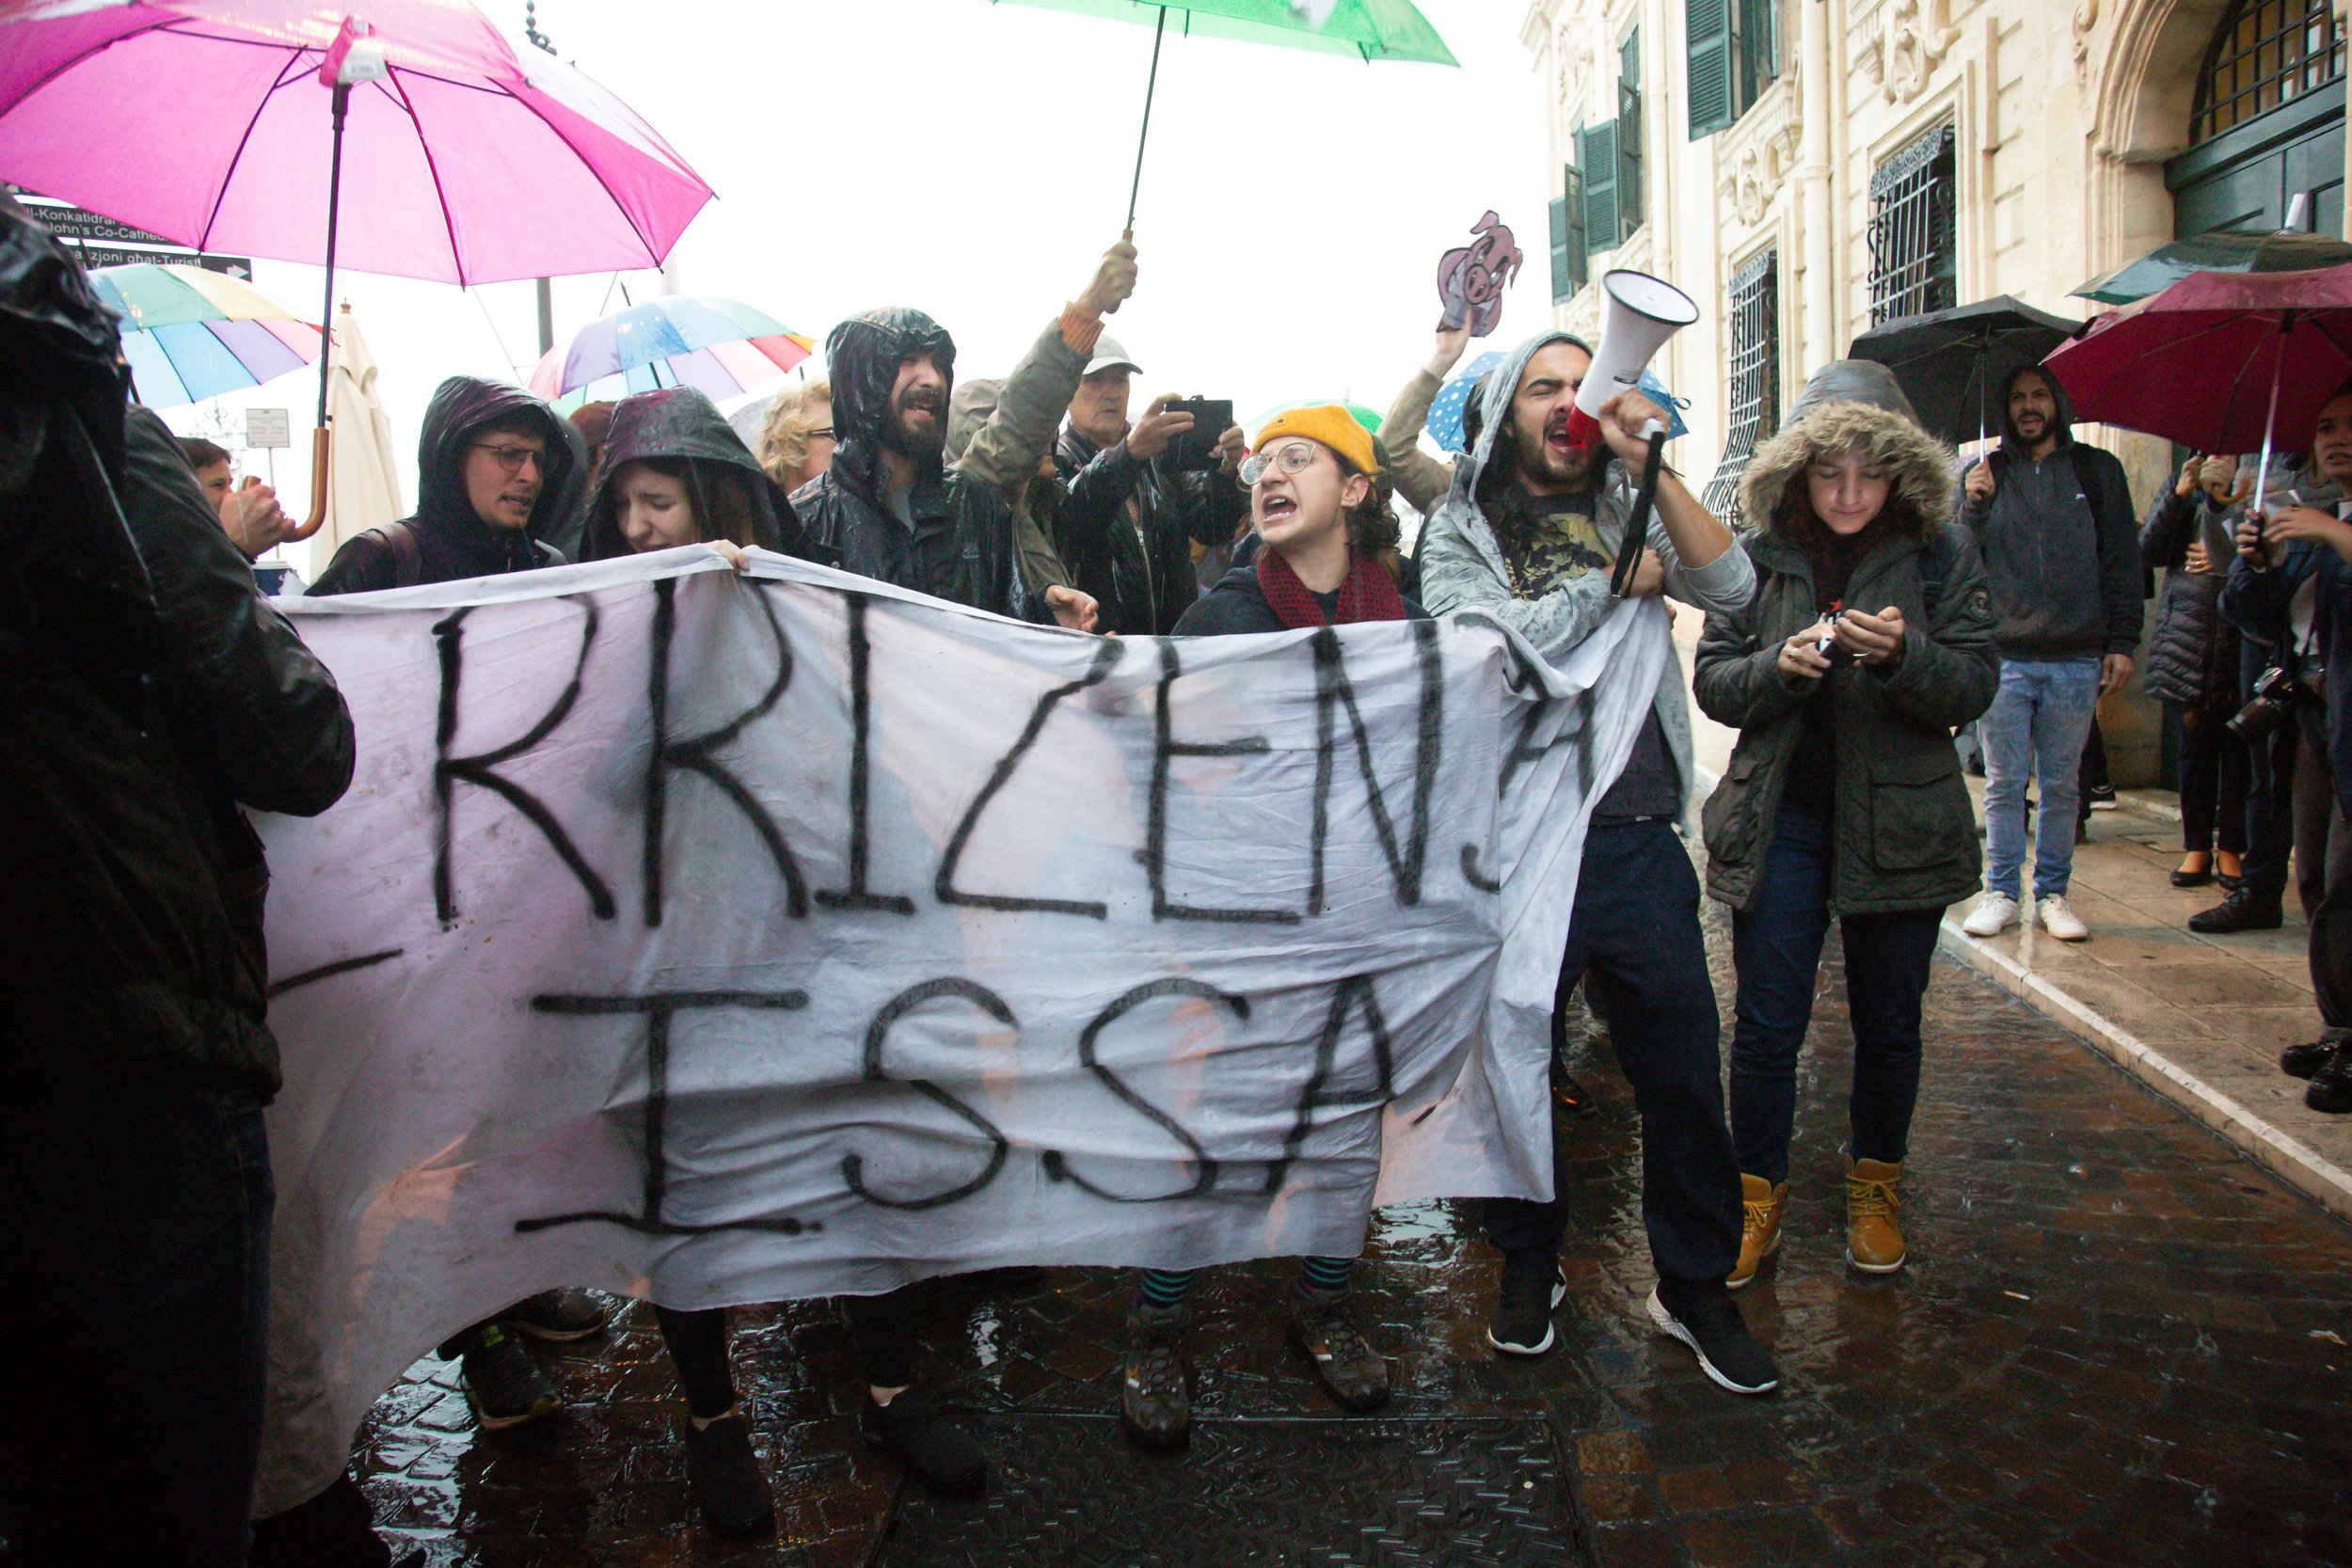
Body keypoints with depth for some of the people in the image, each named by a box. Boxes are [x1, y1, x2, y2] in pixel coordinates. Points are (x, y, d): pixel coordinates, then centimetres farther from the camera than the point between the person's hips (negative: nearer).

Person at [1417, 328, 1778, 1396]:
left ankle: (1695, 1287, 28)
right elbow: (1501, 642, -14)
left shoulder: (1629, 513, 12)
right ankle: (1529, 1268, 34)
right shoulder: (1459, 535, 4)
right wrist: (1616, 580, -5)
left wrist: (1651, 461, -11)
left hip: (1637, 840, 2)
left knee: (1684, 1077, 8)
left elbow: (1732, 588, -5)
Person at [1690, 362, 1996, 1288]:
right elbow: (1711, 682, 0)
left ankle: (1875, 1187, 34)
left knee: (1889, 1022, 13)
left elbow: (1975, 687, -5)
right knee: (1767, 1025, 1)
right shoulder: (1758, 556, 0)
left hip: (1900, 823, 0)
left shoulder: (1940, 553, -2)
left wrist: (1902, 655, -24)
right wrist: (1780, 665, -20)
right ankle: (1758, 1197, 20)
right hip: (1780, 820, 0)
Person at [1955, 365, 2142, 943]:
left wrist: (2121, 643, 2)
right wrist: (1975, 507, -13)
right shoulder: (1982, 475, 8)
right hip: (2002, 657, 0)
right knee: (2004, 784, 3)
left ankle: (2052, 895, 15)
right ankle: (2001, 892, 11)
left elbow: (2122, 563, 8)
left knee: (2062, 785, 6)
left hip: (2077, 659, 0)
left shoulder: (2098, 470, 9)